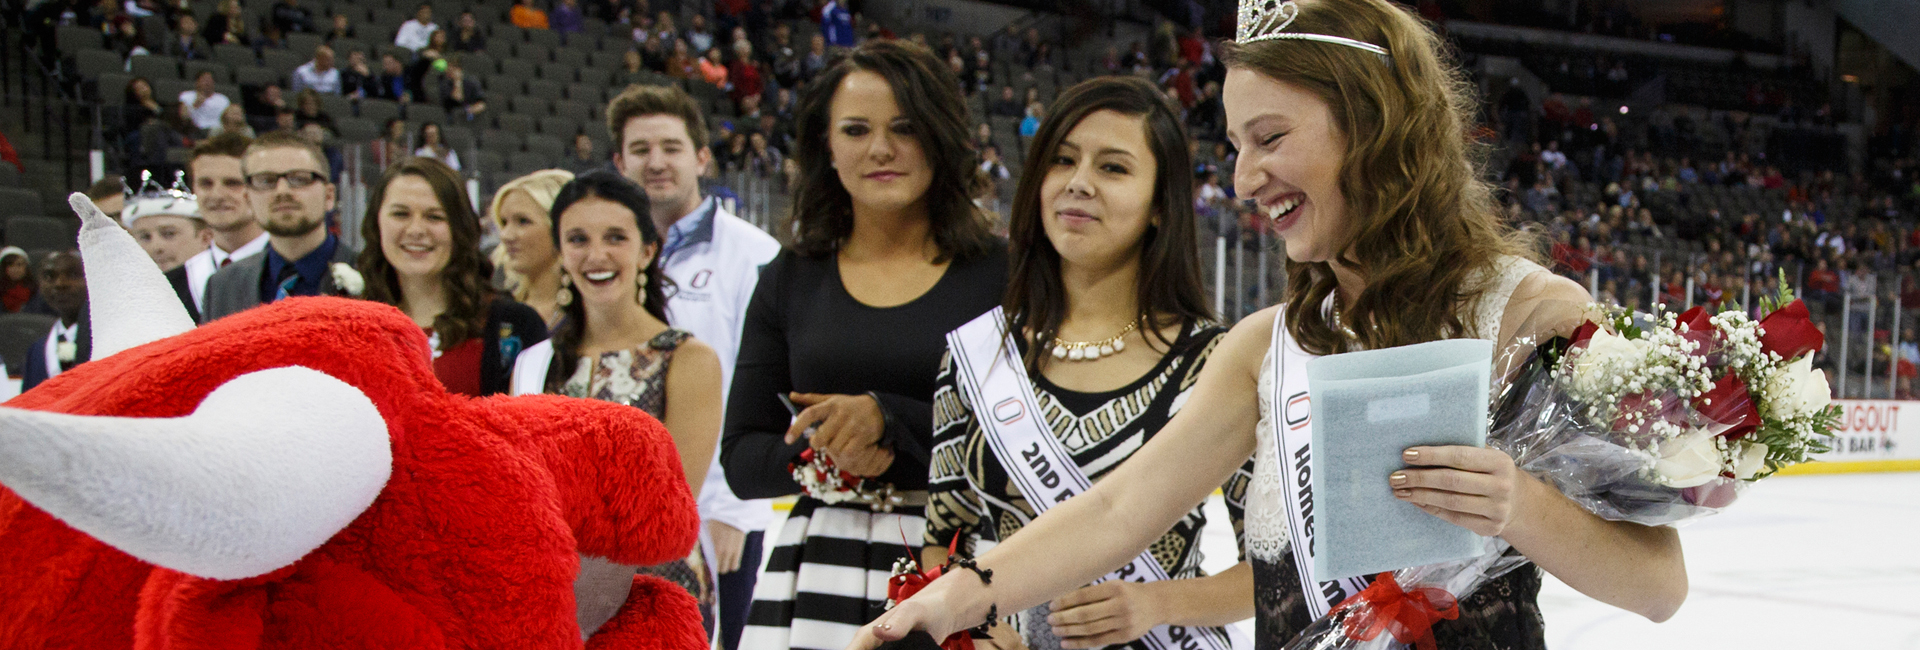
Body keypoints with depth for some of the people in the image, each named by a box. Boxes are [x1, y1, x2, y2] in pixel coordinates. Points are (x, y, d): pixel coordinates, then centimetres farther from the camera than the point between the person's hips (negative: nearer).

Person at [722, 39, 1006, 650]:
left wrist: (886, 417, -16)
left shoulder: (999, 273, 1)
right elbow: (740, 462, 9)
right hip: (822, 574, 2)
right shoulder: (791, 280, 10)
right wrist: (822, 450, -11)